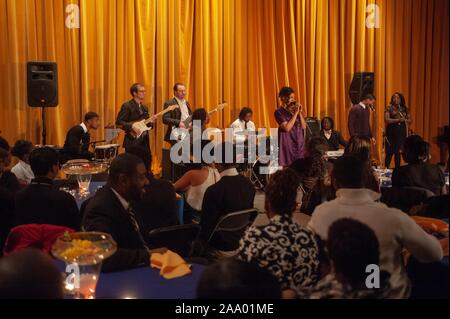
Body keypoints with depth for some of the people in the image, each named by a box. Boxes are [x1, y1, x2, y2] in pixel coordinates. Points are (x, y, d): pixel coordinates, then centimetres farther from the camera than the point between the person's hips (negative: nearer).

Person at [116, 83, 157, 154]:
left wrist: (150, 122, 0)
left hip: (144, 142, 7)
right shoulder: (127, 106, -7)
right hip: (133, 142, -7)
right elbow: (118, 122, -14)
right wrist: (132, 127, -21)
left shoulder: (145, 108, 17)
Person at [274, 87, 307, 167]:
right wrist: (295, 113, -13)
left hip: (299, 143, 5)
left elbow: (304, 127, 8)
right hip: (287, 143, -5)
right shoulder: (279, 112, -6)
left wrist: (300, 113, -4)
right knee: (287, 166, -9)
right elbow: (287, 128, -17)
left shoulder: (295, 109, 11)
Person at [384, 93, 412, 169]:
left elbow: (410, 120, 13)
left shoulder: (405, 109, 11)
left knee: (398, 152, 3)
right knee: (390, 152, -6)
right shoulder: (389, 107, 0)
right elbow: (387, 120, -10)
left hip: (401, 132, 3)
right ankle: (386, 168, 2)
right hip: (391, 132, -3)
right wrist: (398, 120, -17)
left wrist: (405, 120, -9)